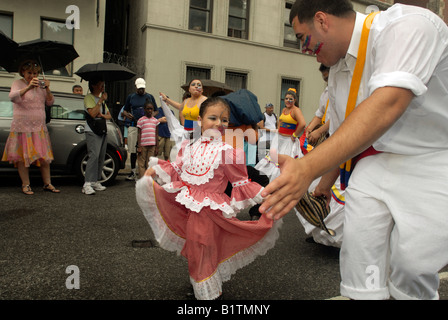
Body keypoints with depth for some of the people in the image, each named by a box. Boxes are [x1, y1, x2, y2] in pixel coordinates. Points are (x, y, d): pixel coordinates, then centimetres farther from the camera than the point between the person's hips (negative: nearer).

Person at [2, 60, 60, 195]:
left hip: (39, 127, 4)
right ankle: (26, 185, 8)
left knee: (44, 156, 3)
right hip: (22, 126, -4)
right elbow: (12, 97, -21)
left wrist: (47, 89, -13)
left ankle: (47, 184, 11)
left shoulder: (40, 85, 11)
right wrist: (28, 87, -35)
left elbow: (50, 102, 5)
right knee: (23, 156, 0)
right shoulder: (18, 83, -1)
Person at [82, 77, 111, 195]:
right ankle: (87, 184, -21)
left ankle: (96, 182, 11)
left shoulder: (102, 99, 23)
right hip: (92, 131, -8)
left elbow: (109, 115, 18)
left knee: (101, 157, 5)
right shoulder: (89, 97, -2)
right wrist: (101, 100, -13)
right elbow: (92, 113, -16)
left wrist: (102, 115, -4)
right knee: (94, 155, -20)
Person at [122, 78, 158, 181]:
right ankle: (133, 172, 12)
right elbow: (125, 110, 18)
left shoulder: (150, 97, 13)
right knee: (133, 150, 3)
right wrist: (127, 115, -5)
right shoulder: (131, 97, 14)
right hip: (134, 126, 1)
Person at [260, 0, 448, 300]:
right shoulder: (338, 71, 5)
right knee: (360, 259, -6)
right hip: (375, 164, 6)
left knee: (410, 266, -10)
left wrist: (309, 167, -44)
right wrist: (324, 186, 19)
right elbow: (341, 135, 14)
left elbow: (387, 105, -36)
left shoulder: (408, 25, -19)